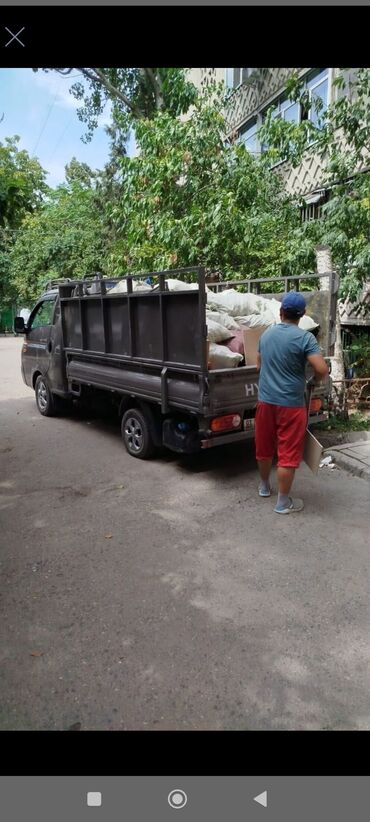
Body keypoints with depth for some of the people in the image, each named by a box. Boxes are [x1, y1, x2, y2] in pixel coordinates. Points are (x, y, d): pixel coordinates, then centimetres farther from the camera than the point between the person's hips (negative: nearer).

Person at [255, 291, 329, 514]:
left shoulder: (266, 334, 5)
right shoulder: (305, 337, -13)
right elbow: (322, 370, -20)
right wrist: (315, 379, 2)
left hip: (265, 401, 6)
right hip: (291, 404, -6)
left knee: (265, 447, 19)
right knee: (288, 453, 4)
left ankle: (264, 486, 38)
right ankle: (283, 502, 13)